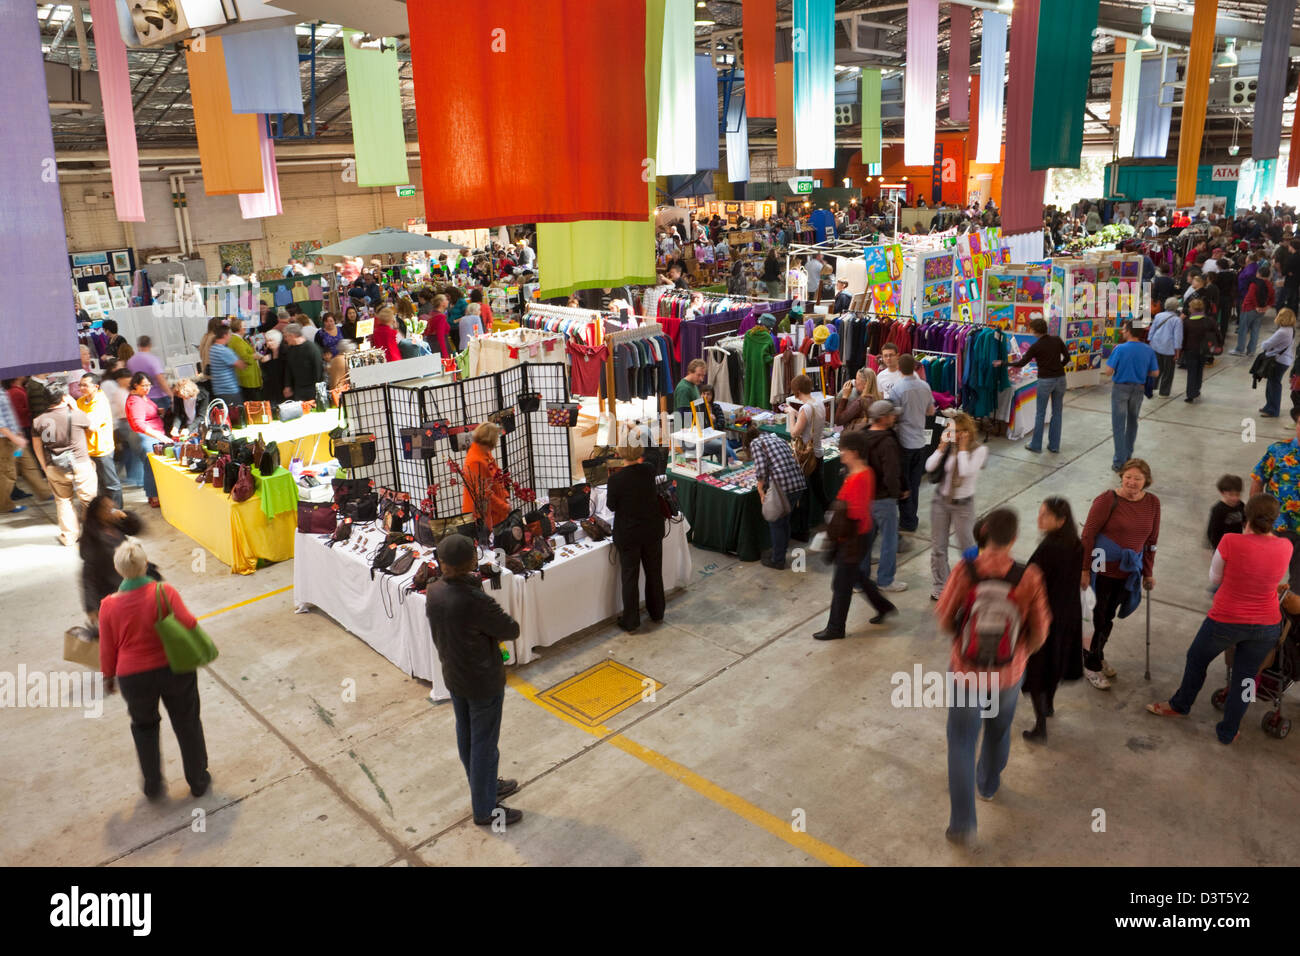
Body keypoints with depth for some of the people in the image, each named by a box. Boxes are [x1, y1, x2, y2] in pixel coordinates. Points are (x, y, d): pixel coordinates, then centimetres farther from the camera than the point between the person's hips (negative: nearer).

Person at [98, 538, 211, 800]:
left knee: (144, 726, 25)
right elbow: (188, 624, -16)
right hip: (175, 669, -1)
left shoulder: (109, 605, -10)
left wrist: (108, 676, 14)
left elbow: (107, 649, -1)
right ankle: (198, 781, 27)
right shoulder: (164, 592, -16)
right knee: (187, 724, 17)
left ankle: (153, 785, 29)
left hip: (134, 677, 1)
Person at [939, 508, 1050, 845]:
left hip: (966, 669, -1)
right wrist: (1021, 652, 11)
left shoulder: (964, 570, -21)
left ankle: (962, 823, 12)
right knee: (999, 729, 29)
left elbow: (944, 620, -11)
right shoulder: (1028, 577, -20)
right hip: (1008, 673, 1)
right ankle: (988, 784, 54)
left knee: (962, 742, 15)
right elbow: (1038, 633, -11)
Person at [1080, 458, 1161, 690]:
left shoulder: (1152, 503, 0)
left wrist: (1148, 572, 13)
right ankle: (1091, 666, 22)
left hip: (1128, 572, 5)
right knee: (1096, 617, 5)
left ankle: (1098, 656, 39)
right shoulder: (1108, 500, -17)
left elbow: (1151, 540, 9)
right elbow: (1088, 534, -14)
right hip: (1102, 569, -5)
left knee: (1109, 617, 18)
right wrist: (1084, 569, -15)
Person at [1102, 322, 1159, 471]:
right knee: (1132, 422, 22)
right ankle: (1128, 456, 33)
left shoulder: (1119, 349, -17)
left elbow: (1108, 371, -19)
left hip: (1121, 388, -4)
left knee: (1118, 425, 2)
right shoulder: (1149, 350, -4)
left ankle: (1119, 462, 2)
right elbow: (1155, 373, 0)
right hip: (1138, 389, 4)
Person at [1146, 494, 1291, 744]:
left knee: (1197, 659, 23)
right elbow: (1277, 578, 9)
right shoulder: (1285, 547, -11)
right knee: (1245, 675, 19)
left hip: (1225, 621, -3)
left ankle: (1180, 705, 44)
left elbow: (1214, 580, -8)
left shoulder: (1230, 542, -22)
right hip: (1267, 626, 3)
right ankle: (1228, 732, 32)